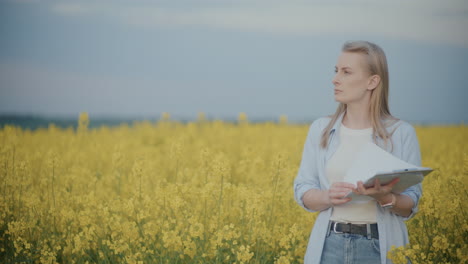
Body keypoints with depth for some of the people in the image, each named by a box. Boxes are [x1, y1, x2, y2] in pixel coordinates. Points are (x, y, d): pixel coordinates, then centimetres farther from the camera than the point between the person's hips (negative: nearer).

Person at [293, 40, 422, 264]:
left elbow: (410, 205, -1)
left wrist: (384, 197, -21)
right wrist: (329, 197, -16)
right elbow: (303, 192, 4)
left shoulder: (402, 133, -1)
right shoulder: (320, 130, 6)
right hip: (330, 244, 2)